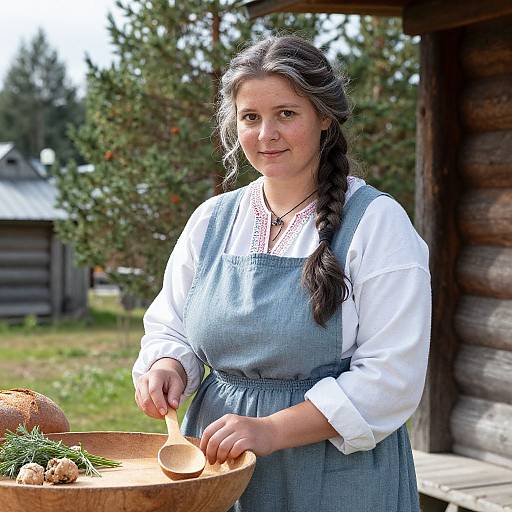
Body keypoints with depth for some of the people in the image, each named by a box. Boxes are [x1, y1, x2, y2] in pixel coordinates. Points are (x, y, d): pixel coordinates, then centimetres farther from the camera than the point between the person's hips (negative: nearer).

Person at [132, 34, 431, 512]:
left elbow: (391, 376, -16)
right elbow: (169, 328, 13)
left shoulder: (376, 221, -10)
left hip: (336, 474, -4)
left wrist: (270, 430, -23)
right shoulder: (211, 220, 4)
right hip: (215, 467, 4)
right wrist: (167, 367, -11)